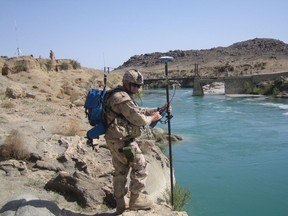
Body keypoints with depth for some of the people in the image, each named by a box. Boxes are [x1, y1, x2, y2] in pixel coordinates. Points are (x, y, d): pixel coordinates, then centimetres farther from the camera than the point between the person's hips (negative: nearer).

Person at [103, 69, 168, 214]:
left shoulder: (118, 96, 16)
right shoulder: (123, 98, -19)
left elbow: (138, 111, 19)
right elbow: (139, 119, -18)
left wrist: (158, 109, 11)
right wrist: (152, 118, 1)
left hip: (114, 140, 10)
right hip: (123, 141, -10)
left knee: (120, 170, 16)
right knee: (140, 166, 3)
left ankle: (121, 204, 27)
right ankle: (136, 200, 12)